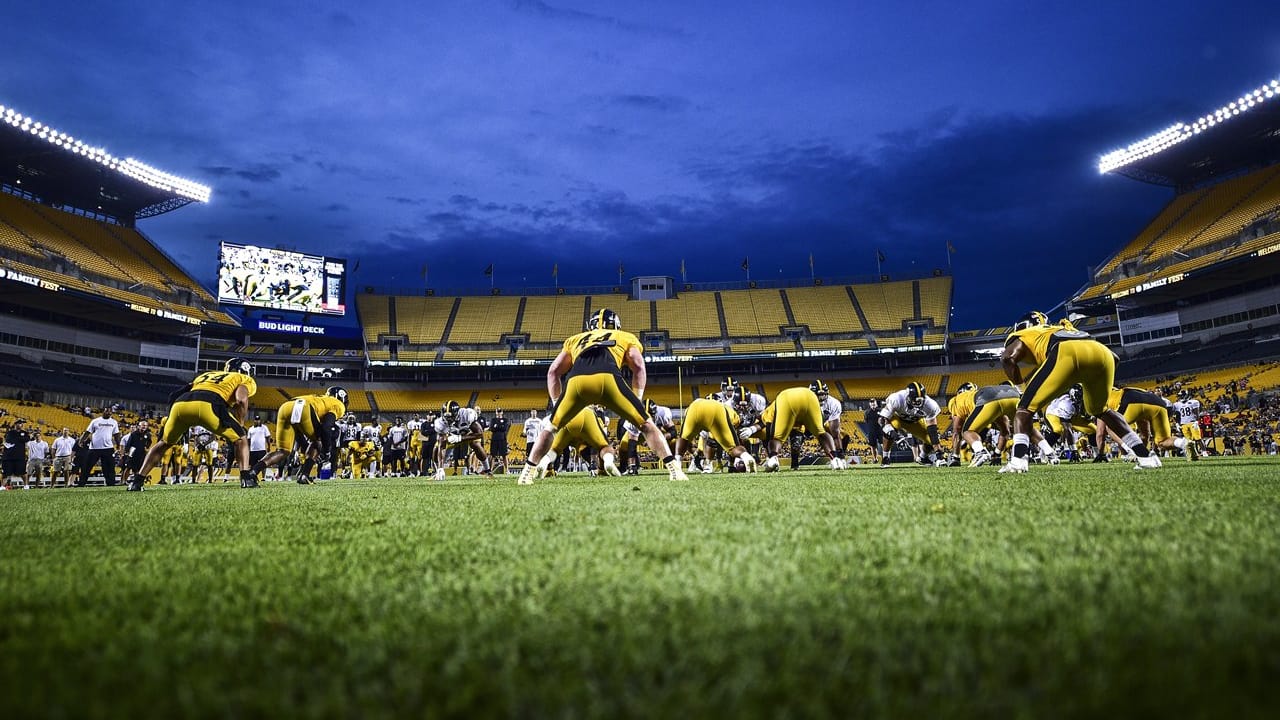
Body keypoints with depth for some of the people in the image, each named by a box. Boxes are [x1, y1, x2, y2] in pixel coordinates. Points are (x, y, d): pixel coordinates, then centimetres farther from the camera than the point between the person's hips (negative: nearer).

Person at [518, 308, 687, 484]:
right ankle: (675, 469, 7)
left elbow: (553, 372, 32)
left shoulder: (575, 339, 40)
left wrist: (556, 404, 34)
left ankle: (527, 473, 23)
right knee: (646, 424, 16)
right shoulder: (626, 337, 35)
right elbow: (639, 367, 17)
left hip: (576, 381, 2)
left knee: (550, 426, 26)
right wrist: (637, 402, 19)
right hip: (608, 379, -2)